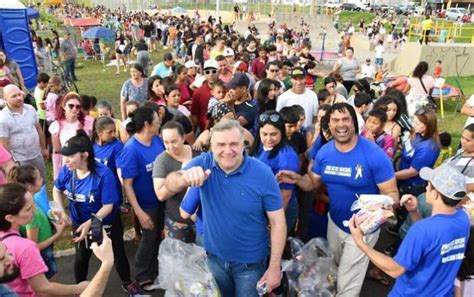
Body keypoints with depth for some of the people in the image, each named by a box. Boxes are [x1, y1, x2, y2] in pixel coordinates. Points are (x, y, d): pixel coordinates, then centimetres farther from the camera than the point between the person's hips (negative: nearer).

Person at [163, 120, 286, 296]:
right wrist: (185, 178, -47)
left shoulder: (263, 174, -20)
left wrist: (274, 267, -15)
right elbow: (170, 185, -23)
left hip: (249, 263, -3)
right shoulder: (203, 163, -13)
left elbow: (278, 222, -15)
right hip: (214, 258, 3)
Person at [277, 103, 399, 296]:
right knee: (332, 274, 29)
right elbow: (313, 182, 2)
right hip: (334, 222, 5)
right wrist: (297, 179, -20)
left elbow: (392, 193, -20)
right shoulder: (324, 152, -9)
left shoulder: (374, 155, -25)